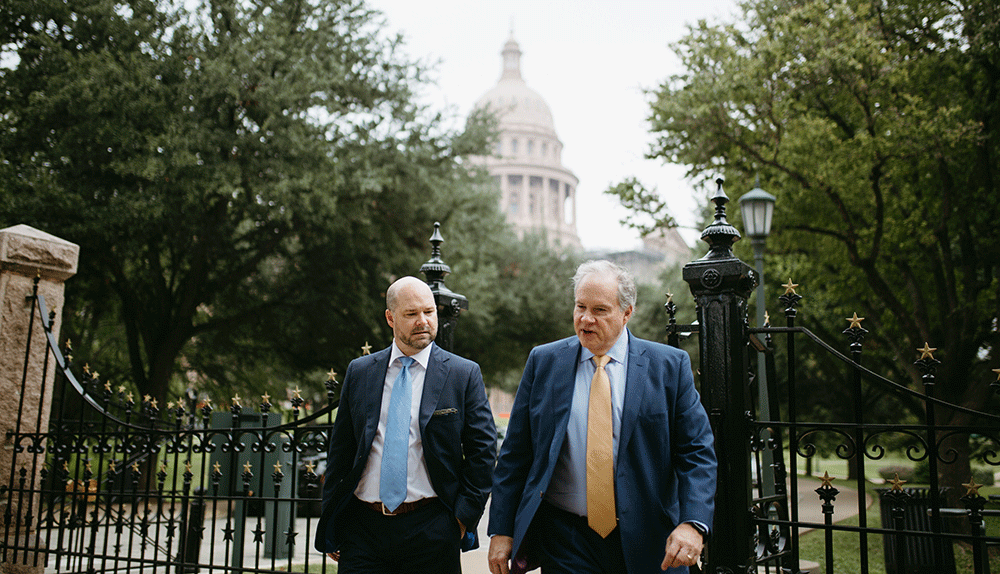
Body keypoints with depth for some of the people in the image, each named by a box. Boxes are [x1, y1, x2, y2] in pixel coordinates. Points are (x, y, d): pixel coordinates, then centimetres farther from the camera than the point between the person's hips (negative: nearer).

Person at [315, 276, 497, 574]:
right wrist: (330, 524, 9)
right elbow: (340, 449, 10)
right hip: (363, 524, 2)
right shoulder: (359, 372, 7)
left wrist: (465, 515, -5)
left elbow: (482, 450, -1)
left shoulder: (465, 374, -2)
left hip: (431, 529, -2)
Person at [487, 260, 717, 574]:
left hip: (648, 546, 0)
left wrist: (693, 524, -19)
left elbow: (697, 453, -4)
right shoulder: (543, 361, 1)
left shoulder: (671, 366, -3)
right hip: (564, 540, 0)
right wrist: (501, 530, -1)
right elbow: (515, 453, 3)